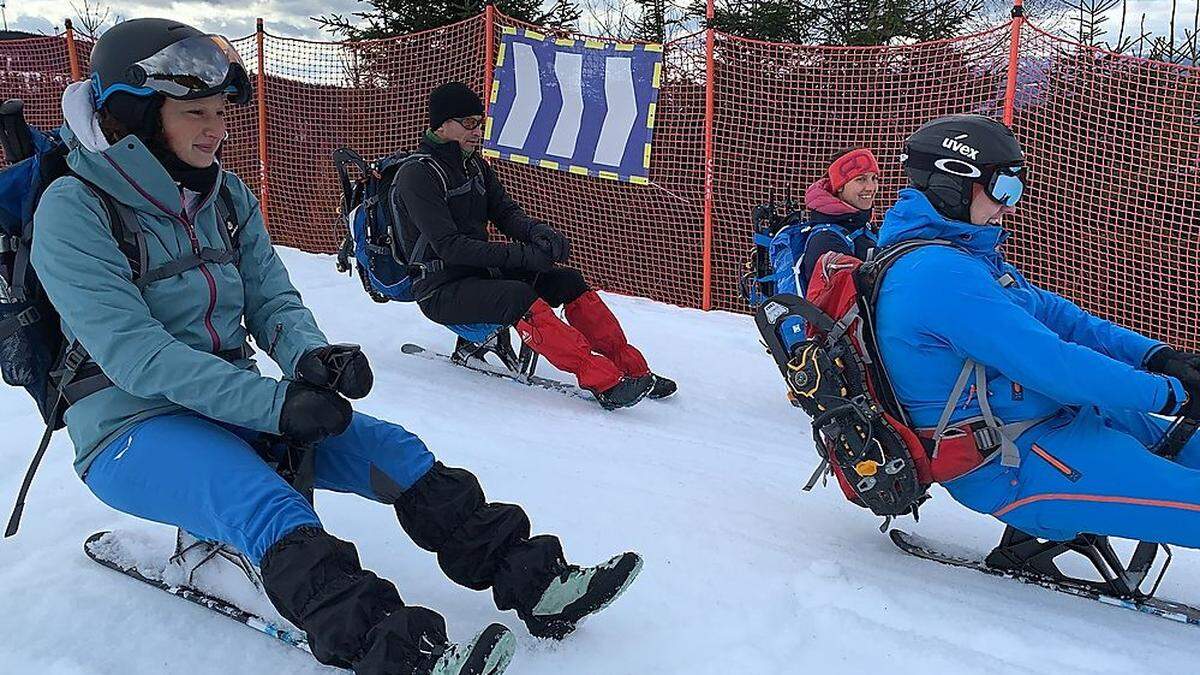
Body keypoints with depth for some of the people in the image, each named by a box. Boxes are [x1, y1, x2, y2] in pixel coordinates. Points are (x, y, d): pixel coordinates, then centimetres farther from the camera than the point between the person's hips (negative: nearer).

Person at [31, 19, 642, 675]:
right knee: (269, 507, -34)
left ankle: (531, 580, -17)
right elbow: (130, 350, -23)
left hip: (237, 404, 6)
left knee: (390, 449, -13)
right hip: (132, 426, -6)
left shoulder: (228, 197, 6)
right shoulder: (74, 209, -13)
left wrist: (309, 358, -22)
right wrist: (274, 403, -30)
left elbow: (273, 303, 3)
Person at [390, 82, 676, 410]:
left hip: (481, 271, 8)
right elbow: (448, 245, -24)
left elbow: (504, 213, 7)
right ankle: (604, 382, -39)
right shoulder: (417, 174, -16)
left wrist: (538, 232, -17)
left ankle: (634, 370, -8)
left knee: (567, 281, -7)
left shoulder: (473, 164, 10)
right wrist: (521, 255, -29)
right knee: (519, 296, -34)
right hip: (442, 290, -8)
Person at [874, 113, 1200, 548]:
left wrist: (1155, 355, 2)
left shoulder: (965, 255, 11)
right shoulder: (940, 273, -23)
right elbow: (1052, 365, -24)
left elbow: (1051, 313, 13)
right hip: (1017, 468, -10)